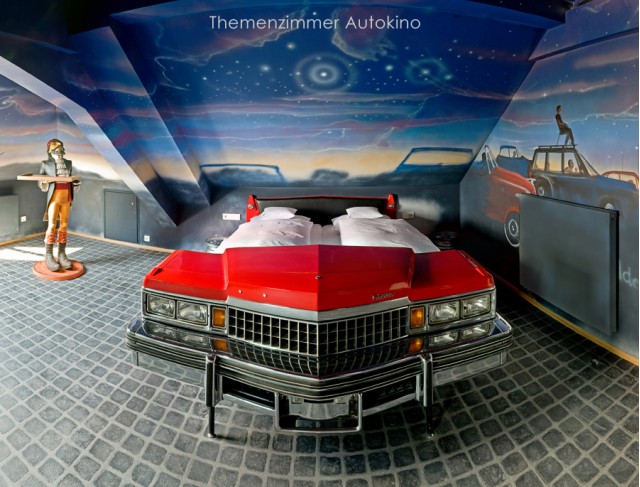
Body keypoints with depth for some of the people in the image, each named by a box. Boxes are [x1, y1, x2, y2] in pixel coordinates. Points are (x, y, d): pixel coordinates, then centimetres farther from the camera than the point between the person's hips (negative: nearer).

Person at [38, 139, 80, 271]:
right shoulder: (46, 164, 0)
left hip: (66, 198, 4)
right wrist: (43, 185, -20)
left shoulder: (68, 163, 11)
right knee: (52, 227, -7)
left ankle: (62, 256, 8)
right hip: (54, 197, -4)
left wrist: (76, 184, -5)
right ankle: (49, 257, -2)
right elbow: (40, 182, 2)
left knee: (63, 226, 4)